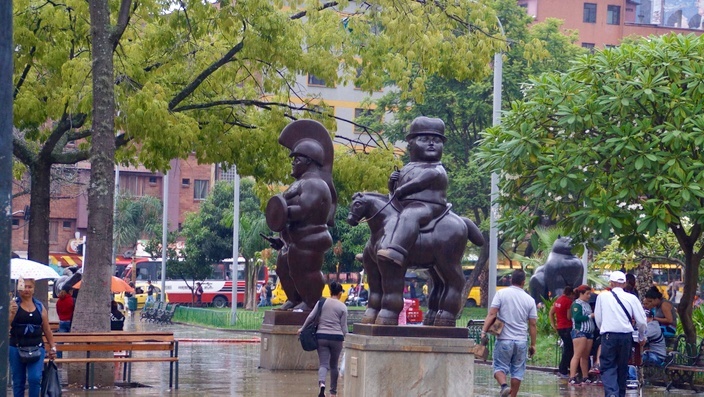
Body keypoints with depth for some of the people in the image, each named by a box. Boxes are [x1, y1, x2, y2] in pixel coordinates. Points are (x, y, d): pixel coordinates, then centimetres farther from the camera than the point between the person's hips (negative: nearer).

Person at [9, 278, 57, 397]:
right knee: (18, 381, 5)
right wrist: (12, 313, -26)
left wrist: (52, 347, 12)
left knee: (35, 378, -15)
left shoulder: (40, 307, 9)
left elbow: (47, 329, 14)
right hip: (17, 347, -1)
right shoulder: (13, 304, 1)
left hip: (37, 348, 1)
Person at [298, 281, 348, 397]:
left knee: (323, 364, -2)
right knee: (334, 365, 14)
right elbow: (344, 327, 0)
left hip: (321, 336, 1)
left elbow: (311, 317, 1)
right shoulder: (342, 307, -1)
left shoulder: (321, 302, 3)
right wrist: (344, 336, 17)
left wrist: (302, 329, 14)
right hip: (336, 337, -1)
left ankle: (322, 384, -31)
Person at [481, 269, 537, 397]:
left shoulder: (501, 293, -3)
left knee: (500, 367, 5)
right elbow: (533, 325, 5)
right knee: (517, 371, 10)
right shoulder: (529, 300, 4)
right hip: (521, 341, 2)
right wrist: (533, 344, 12)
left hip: (504, 340, -2)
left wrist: (484, 331, -9)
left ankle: (504, 385, -21)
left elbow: (492, 314, -11)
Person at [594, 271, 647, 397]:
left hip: (609, 335, -2)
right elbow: (641, 320, 3)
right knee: (622, 367, 16)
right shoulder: (631, 298, 1)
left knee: (608, 367, -2)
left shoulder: (602, 296, 2)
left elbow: (598, 319, 9)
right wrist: (641, 336, 21)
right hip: (626, 335, 2)